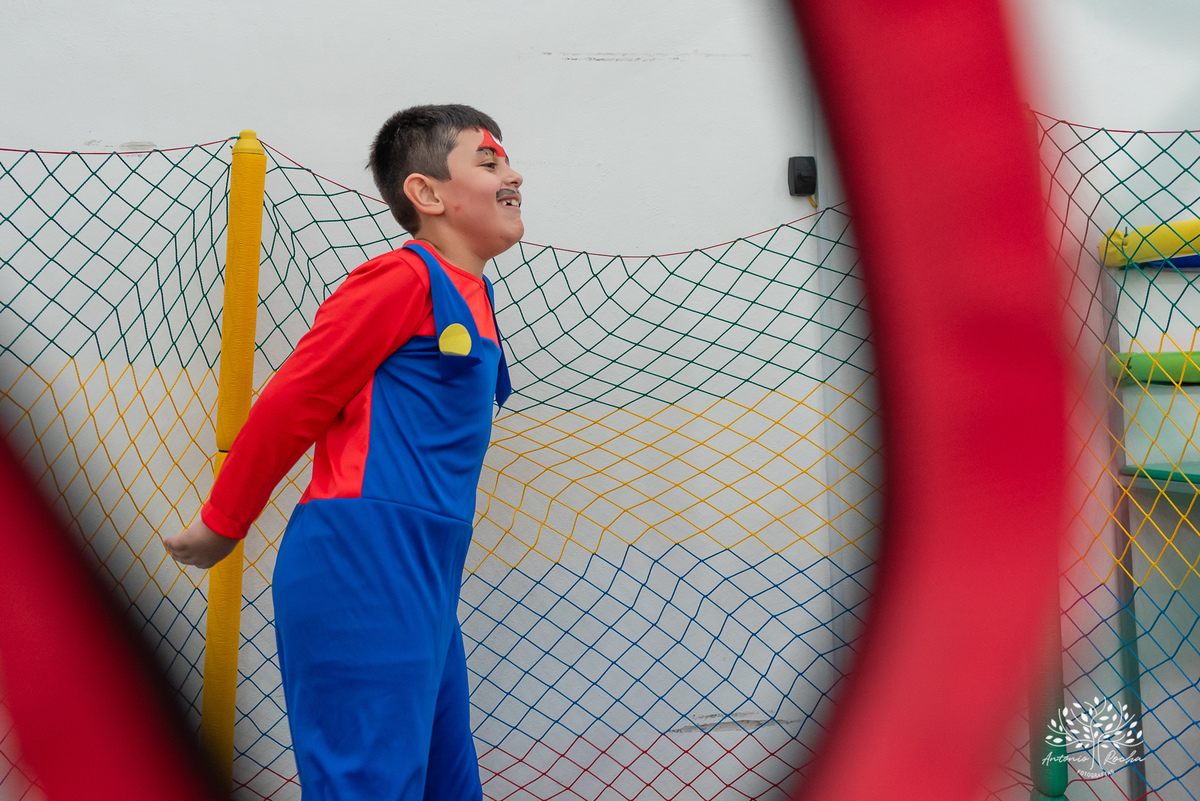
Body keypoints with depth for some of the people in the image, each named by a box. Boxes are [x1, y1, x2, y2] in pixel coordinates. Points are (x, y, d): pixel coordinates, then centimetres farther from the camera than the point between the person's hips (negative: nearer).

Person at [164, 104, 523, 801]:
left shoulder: (471, 295, 16)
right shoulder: (404, 278, -11)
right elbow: (290, 402, -8)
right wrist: (221, 527, 1)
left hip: (424, 581, 9)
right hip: (362, 570, -9)